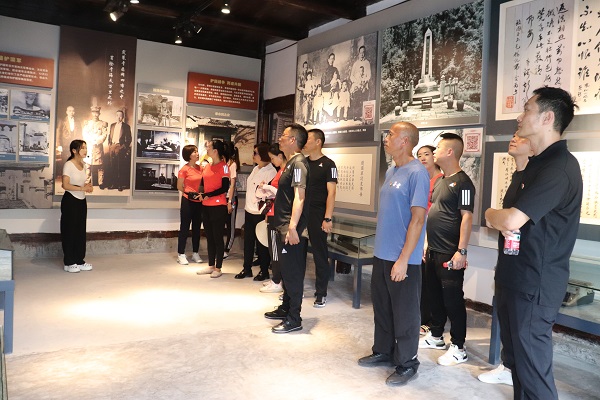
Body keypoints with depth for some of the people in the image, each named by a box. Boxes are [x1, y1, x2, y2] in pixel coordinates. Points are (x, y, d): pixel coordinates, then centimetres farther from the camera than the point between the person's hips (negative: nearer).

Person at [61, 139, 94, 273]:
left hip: (81, 201, 7)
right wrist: (82, 188, -26)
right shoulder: (68, 165, -12)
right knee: (70, 231, -1)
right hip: (70, 201, -7)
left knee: (81, 231, 9)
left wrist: (88, 186, 0)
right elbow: (65, 185, -20)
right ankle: (69, 263, 7)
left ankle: (80, 261, 17)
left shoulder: (83, 165, 10)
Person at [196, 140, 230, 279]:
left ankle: (218, 268, 8)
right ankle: (211, 265, 23)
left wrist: (207, 195, -17)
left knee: (218, 237, 0)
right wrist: (200, 194, -3)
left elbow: (225, 188, -14)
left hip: (218, 207, -7)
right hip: (206, 206, 7)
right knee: (209, 237, 13)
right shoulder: (207, 166, 12)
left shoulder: (224, 166, -9)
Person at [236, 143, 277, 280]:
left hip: (260, 212, -8)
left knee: (261, 243, 3)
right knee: (248, 240, 14)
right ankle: (247, 269, 26)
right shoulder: (255, 169, 13)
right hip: (249, 210, 9)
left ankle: (264, 271, 16)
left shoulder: (271, 171, -15)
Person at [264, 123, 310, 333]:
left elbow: (299, 197, -25)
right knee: (286, 269, 18)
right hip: (282, 225, 10)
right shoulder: (291, 163, 16)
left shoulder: (298, 163, -15)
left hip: (290, 228, -10)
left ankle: (294, 319, 5)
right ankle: (286, 308, 31)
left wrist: (292, 227, -29)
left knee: (293, 272, -4)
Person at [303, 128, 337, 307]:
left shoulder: (327, 164, -6)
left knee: (320, 253, 3)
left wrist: (327, 218, -18)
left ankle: (321, 292, 13)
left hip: (317, 215, -6)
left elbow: (331, 193, -11)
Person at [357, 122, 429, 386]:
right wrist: (381, 247, 15)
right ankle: (383, 351, 35)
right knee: (382, 307, 18)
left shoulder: (416, 173, -15)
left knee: (404, 313, 5)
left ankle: (406, 364, 20)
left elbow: (417, 219, -19)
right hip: (382, 254, 8)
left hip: (403, 258, -8)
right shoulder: (391, 172, 11)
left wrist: (403, 259, -20)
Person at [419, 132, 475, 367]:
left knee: (453, 300, -1)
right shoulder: (440, 180, 14)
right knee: (434, 295, 17)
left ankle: (458, 348, 10)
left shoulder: (462, 182, -14)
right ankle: (435, 336, 31)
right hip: (433, 251, 9)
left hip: (449, 254, -9)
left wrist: (461, 251, -23)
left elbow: (467, 217, -19)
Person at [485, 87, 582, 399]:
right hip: (514, 279, 10)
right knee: (516, 360, 20)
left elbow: (510, 220, -28)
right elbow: (508, 220, 17)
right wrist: (500, 219, -7)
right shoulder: (536, 165, 15)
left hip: (534, 285, -10)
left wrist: (491, 214, -5)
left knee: (532, 369, 0)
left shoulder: (559, 167, -19)